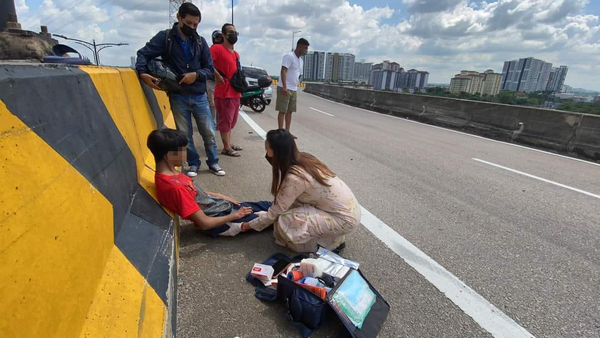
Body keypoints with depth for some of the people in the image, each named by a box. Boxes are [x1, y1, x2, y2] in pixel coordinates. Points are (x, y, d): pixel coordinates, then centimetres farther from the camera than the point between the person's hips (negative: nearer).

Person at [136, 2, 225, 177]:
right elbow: (143, 54, -3)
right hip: (178, 97, -1)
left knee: (209, 132, 5)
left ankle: (213, 162, 22)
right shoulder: (165, 37, -1)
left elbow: (210, 69, 5)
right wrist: (143, 72, -22)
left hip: (199, 96, 2)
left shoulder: (200, 41, 5)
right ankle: (193, 164, 23)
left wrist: (196, 74, -14)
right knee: (185, 134, 6)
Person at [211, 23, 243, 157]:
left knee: (231, 120, 15)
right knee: (225, 120, -3)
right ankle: (226, 148, 4)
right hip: (224, 92, -9)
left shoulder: (236, 54, 17)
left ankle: (229, 144, 26)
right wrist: (217, 75, -20)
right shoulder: (217, 48, -9)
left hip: (235, 92, 9)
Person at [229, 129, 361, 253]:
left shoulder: (294, 178, -26)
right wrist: (268, 213, 13)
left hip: (345, 219, -8)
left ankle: (332, 242, 3)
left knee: (284, 222, -15)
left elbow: (275, 213, -13)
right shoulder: (303, 159, -2)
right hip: (347, 207, 8)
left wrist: (245, 226, 0)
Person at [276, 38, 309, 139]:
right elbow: (283, 71, -19)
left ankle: (287, 132, 14)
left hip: (294, 89, 8)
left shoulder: (301, 61, 17)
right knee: (282, 111, -4)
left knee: (289, 111, 9)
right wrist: (284, 87, -27)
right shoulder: (289, 56, -10)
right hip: (284, 88, -8)